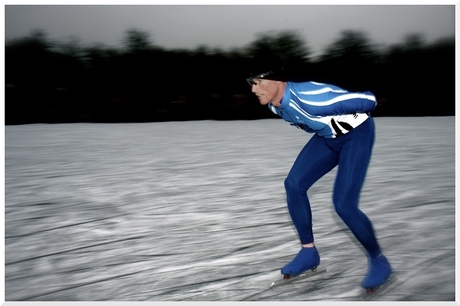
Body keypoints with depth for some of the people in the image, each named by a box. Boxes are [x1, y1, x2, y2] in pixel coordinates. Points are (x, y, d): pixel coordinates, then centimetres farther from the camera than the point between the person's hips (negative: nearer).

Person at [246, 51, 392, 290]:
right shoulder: (274, 105, -11)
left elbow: (368, 100, -29)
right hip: (327, 136, 8)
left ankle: (378, 261, 7)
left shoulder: (307, 98, -37)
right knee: (293, 184, -4)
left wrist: (355, 118, -10)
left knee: (343, 204, -16)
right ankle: (309, 252, 11)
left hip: (356, 134, -8)